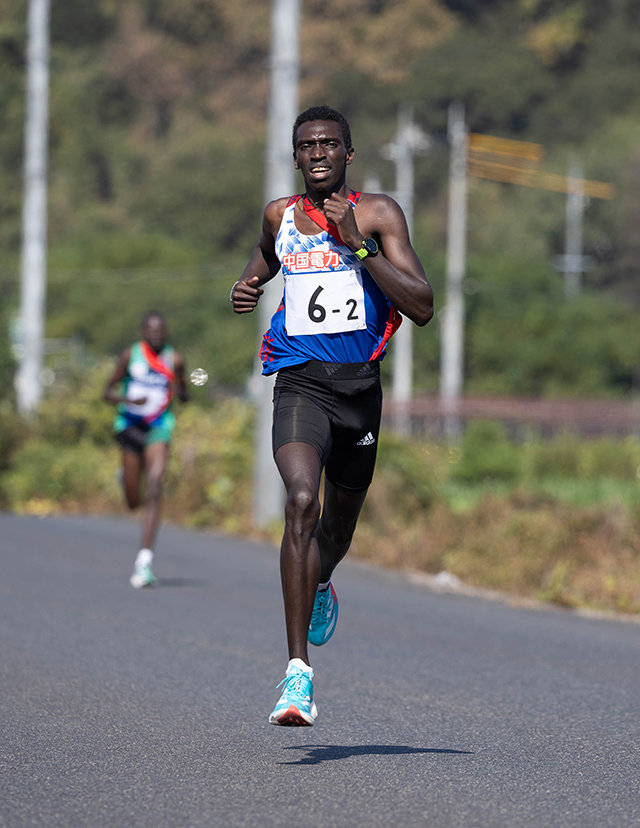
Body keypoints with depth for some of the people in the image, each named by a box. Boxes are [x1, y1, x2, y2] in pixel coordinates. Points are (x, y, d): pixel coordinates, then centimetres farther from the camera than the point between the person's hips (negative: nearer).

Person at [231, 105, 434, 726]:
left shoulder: (378, 214, -2)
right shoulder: (280, 215, 8)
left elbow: (422, 308, -11)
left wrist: (357, 244, -18)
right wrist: (248, 286, 12)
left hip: (360, 385, 1)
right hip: (300, 382, -1)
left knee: (341, 518, 19)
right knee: (301, 502, -25)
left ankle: (321, 586, 58)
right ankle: (298, 672, -28)